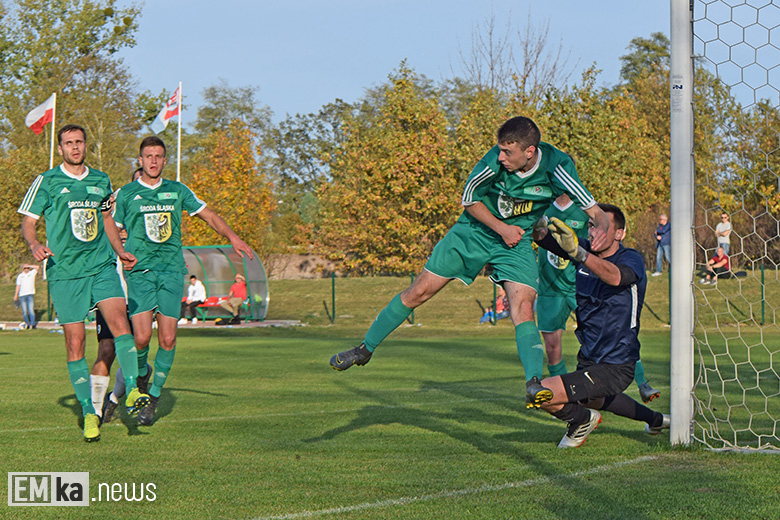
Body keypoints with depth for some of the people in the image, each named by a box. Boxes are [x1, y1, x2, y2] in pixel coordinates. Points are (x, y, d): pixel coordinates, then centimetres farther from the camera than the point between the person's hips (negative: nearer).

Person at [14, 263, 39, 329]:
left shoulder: (32, 273, 9)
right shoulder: (20, 276, 12)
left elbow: (37, 267, -2)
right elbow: (18, 286, 12)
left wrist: (28, 265, -1)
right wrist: (16, 295, 8)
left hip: (30, 294, -2)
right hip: (22, 295, 2)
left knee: (31, 310, -9)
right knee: (24, 311, -2)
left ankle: (33, 323, -14)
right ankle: (27, 323, 1)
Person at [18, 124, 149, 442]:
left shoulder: (101, 181, 14)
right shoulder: (46, 182, 2)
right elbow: (27, 223, 3)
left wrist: (119, 251, 14)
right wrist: (35, 245, -18)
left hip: (102, 266, 2)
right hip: (64, 272, -2)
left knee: (119, 321, -21)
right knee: (75, 343, -2)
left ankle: (132, 392, -22)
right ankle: (89, 413, 7)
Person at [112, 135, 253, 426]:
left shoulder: (178, 191, 13)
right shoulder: (126, 194, 7)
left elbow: (208, 216, 16)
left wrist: (232, 237, 3)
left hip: (171, 271, 2)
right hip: (139, 272, -2)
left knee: (168, 340, -6)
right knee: (141, 337, -14)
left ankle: (153, 397, 9)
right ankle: (140, 377, 16)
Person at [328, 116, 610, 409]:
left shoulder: (556, 165, -23)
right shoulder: (496, 159, -23)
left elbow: (594, 212, -21)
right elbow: (469, 199, -6)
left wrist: (600, 227, -43)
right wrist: (501, 228, -13)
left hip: (518, 242, -1)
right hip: (474, 230, 1)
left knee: (523, 308, -24)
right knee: (418, 292, 2)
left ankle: (533, 385, -30)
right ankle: (365, 349, 17)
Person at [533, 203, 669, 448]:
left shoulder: (632, 259, -19)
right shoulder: (587, 250, 1)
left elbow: (615, 276, -42)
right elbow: (543, 237, -4)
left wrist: (577, 252, -57)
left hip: (615, 368, -9)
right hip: (588, 360, 9)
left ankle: (582, 419, 9)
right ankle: (654, 419, 53)